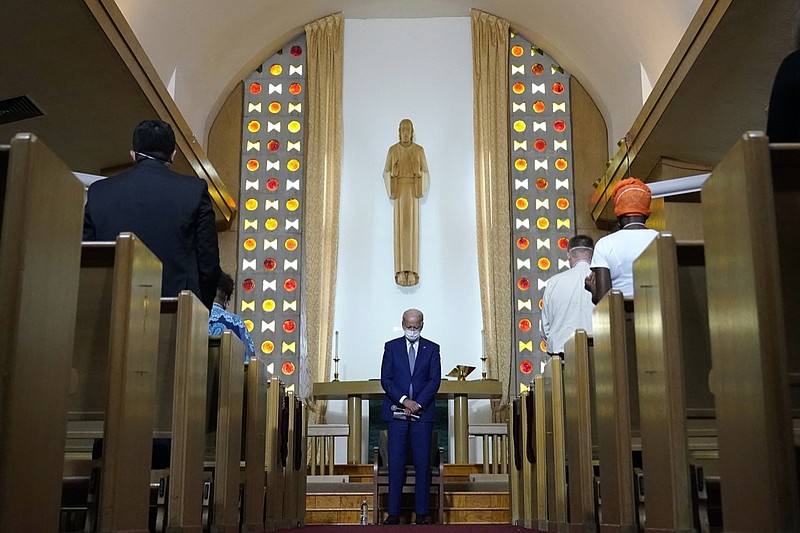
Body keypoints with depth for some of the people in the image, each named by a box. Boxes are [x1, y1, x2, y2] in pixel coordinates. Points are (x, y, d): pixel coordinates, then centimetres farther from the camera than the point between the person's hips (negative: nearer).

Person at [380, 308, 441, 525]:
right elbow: (385, 379, 1)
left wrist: (418, 404, -11)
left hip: (423, 412, 0)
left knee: (423, 464, 1)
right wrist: (404, 400, -12)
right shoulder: (391, 347, 7)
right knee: (396, 464, 0)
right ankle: (393, 512, 6)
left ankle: (421, 513, 8)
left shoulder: (432, 349, 8)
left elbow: (435, 380, 0)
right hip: (397, 411, 0)